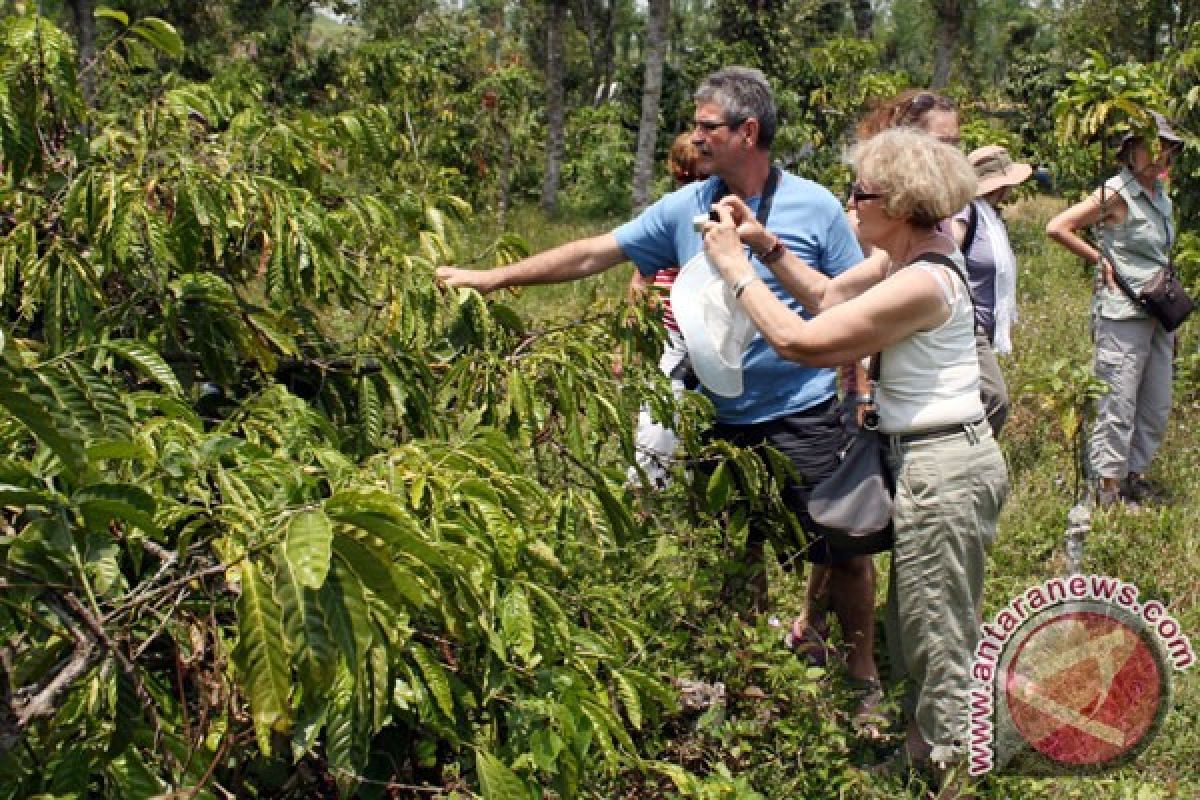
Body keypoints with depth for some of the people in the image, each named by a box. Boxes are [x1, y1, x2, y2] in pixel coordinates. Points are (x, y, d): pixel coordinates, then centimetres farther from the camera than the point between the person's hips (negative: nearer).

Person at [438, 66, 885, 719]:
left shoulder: (814, 207, -8)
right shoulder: (684, 208, 1)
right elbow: (593, 253, 2)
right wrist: (490, 278, -1)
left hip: (804, 416, -4)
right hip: (724, 419, 4)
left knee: (841, 550, 3)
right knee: (737, 551, 17)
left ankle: (862, 674, 22)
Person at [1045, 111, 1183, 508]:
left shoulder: (1160, 195, 12)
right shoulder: (1116, 193, -11)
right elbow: (1057, 227, -16)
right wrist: (1101, 259, -11)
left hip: (1159, 316, 8)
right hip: (1123, 315, -8)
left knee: (1157, 408, 13)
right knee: (1118, 407, -4)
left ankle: (1136, 476, 25)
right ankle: (1108, 490, 4)